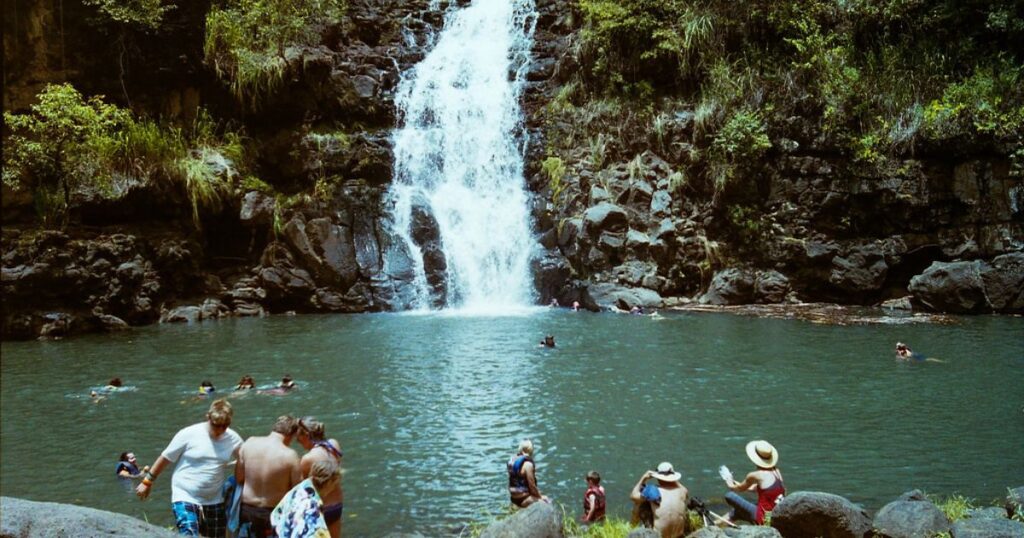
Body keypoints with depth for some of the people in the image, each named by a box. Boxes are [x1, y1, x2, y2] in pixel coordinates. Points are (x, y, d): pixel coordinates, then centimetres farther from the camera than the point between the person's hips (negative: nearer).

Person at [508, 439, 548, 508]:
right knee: (547, 501, -2)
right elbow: (532, 486, -17)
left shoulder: (512, 461, 3)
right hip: (523, 499, -8)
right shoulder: (528, 464, -19)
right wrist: (540, 496, -1)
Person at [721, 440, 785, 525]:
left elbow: (739, 489, 4)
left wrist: (728, 479, 23)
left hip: (764, 519, -8)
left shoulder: (755, 475, -14)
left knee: (729, 496, -4)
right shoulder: (777, 472, 6)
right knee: (737, 511, 25)